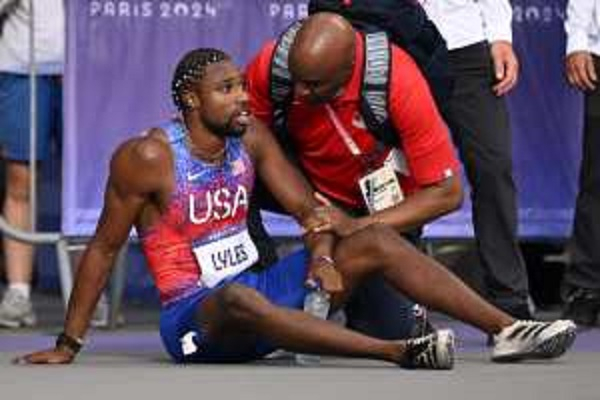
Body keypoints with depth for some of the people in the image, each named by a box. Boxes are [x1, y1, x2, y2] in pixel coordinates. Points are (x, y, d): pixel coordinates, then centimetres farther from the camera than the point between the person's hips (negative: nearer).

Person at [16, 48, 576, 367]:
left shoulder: (251, 138, 3)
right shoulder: (147, 159, -14)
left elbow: (308, 207, 6)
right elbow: (103, 249, -10)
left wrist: (322, 257, -16)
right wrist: (67, 346, -10)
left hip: (254, 290, 7)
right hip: (193, 316, -7)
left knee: (376, 241, -6)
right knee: (239, 298, -43)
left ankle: (508, 330, -16)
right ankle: (399, 353, -54)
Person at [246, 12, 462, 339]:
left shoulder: (398, 80, -32)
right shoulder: (272, 64, -27)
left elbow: (447, 193, -28)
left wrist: (359, 228, -34)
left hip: (382, 204, -2)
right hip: (313, 185, 2)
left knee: (384, 329, -15)